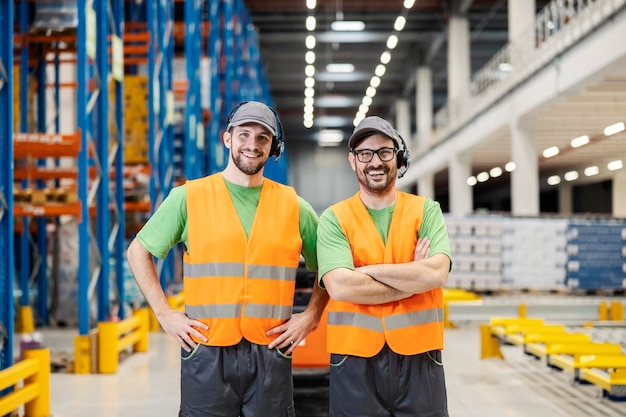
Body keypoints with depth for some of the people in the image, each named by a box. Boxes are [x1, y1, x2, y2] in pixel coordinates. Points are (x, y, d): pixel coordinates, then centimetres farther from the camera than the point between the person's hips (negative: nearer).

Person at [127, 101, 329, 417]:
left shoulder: (293, 206, 7)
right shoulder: (188, 197, 1)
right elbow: (138, 251, 6)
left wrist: (310, 316, 3)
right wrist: (164, 313, -2)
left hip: (270, 353, 2)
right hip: (206, 352, -1)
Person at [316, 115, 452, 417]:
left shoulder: (426, 210, 4)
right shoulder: (334, 219, 1)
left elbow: (437, 273, -12)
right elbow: (340, 287, -15)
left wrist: (368, 270, -11)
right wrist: (415, 277, -10)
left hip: (418, 358, 1)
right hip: (355, 360, -1)